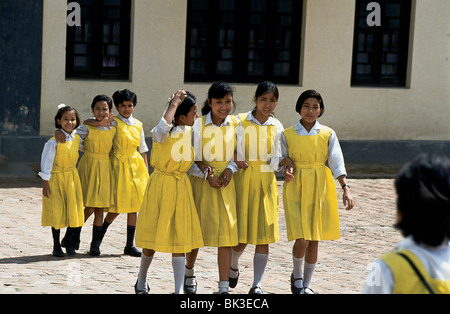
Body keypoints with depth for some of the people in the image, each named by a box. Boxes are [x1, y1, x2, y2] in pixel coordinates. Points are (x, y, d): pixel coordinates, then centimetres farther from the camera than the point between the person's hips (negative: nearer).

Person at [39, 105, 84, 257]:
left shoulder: (77, 138, 1)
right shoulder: (54, 141, -15)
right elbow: (46, 162, -12)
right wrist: (45, 184, -13)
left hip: (72, 178, 5)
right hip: (56, 178, -5)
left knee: (73, 210, 6)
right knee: (56, 212, 0)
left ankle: (69, 240, 26)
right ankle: (56, 246, 14)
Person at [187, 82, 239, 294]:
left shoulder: (235, 124, 0)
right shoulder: (199, 125, -6)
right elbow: (194, 158, -2)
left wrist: (230, 169, -10)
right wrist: (207, 173, -17)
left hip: (227, 182, 1)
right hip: (202, 181, -1)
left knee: (226, 234, -4)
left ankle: (224, 287, 0)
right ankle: (189, 273, 35)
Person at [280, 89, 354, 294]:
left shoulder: (328, 134, 3)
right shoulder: (287, 135, 2)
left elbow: (337, 162, -3)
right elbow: (283, 160, 9)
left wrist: (346, 188, -14)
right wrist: (287, 167, -15)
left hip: (320, 188, 2)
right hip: (296, 188, -2)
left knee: (314, 240, 5)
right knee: (302, 239, -12)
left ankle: (306, 285, 20)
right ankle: (296, 276, 15)